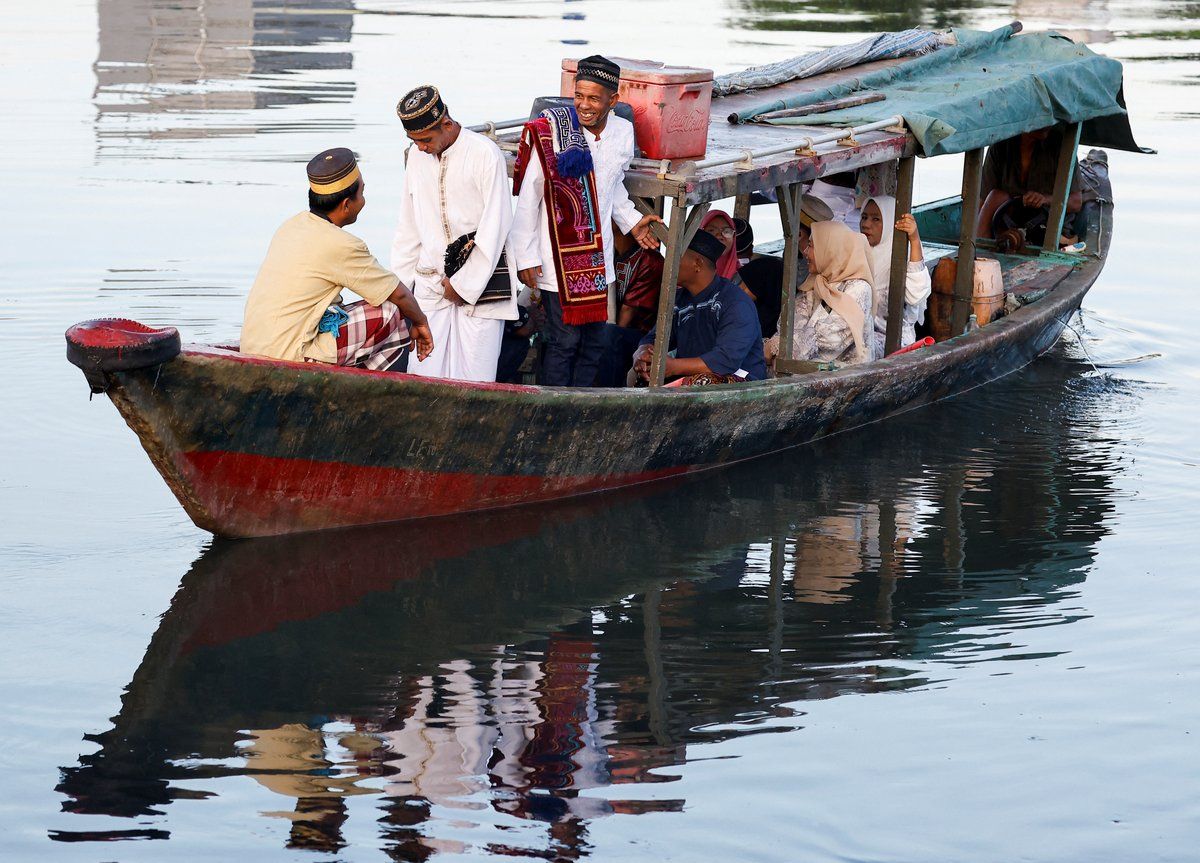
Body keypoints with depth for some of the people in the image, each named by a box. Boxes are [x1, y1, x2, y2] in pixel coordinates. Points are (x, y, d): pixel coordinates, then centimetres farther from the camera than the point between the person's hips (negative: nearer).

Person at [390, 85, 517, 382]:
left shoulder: (484, 154, -9)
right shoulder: (417, 156, 10)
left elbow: (495, 228, -10)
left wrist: (464, 285, -8)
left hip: (480, 282, -5)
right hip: (431, 285, 5)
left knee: (474, 379, -8)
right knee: (423, 375, -5)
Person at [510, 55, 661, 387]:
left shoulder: (623, 133, 0)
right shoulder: (549, 133, -15)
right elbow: (526, 200, -10)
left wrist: (631, 222, 13)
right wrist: (526, 258, -10)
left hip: (599, 260, 5)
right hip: (559, 260, -5)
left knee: (595, 341, 11)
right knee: (564, 341, -2)